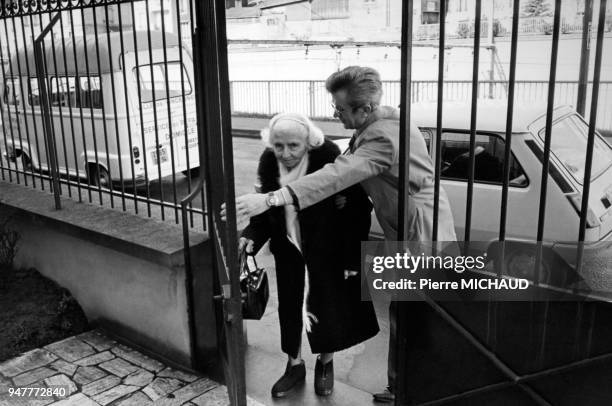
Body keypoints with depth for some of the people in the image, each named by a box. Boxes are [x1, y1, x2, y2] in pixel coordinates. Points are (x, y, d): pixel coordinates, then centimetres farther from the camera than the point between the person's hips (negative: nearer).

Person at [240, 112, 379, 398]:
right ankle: (294, 364, 37)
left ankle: (325, 363, 36)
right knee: (288, 307, 13)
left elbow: (357, 210, -19)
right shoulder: (268, 162, -11)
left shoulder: (329, 158, -25)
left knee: (328, 307, 9)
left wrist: (353, 259, -16)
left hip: (326, 251, -4)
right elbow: (267, 209, 2)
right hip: (288, 248, 4)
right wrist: (252, 236, -15)